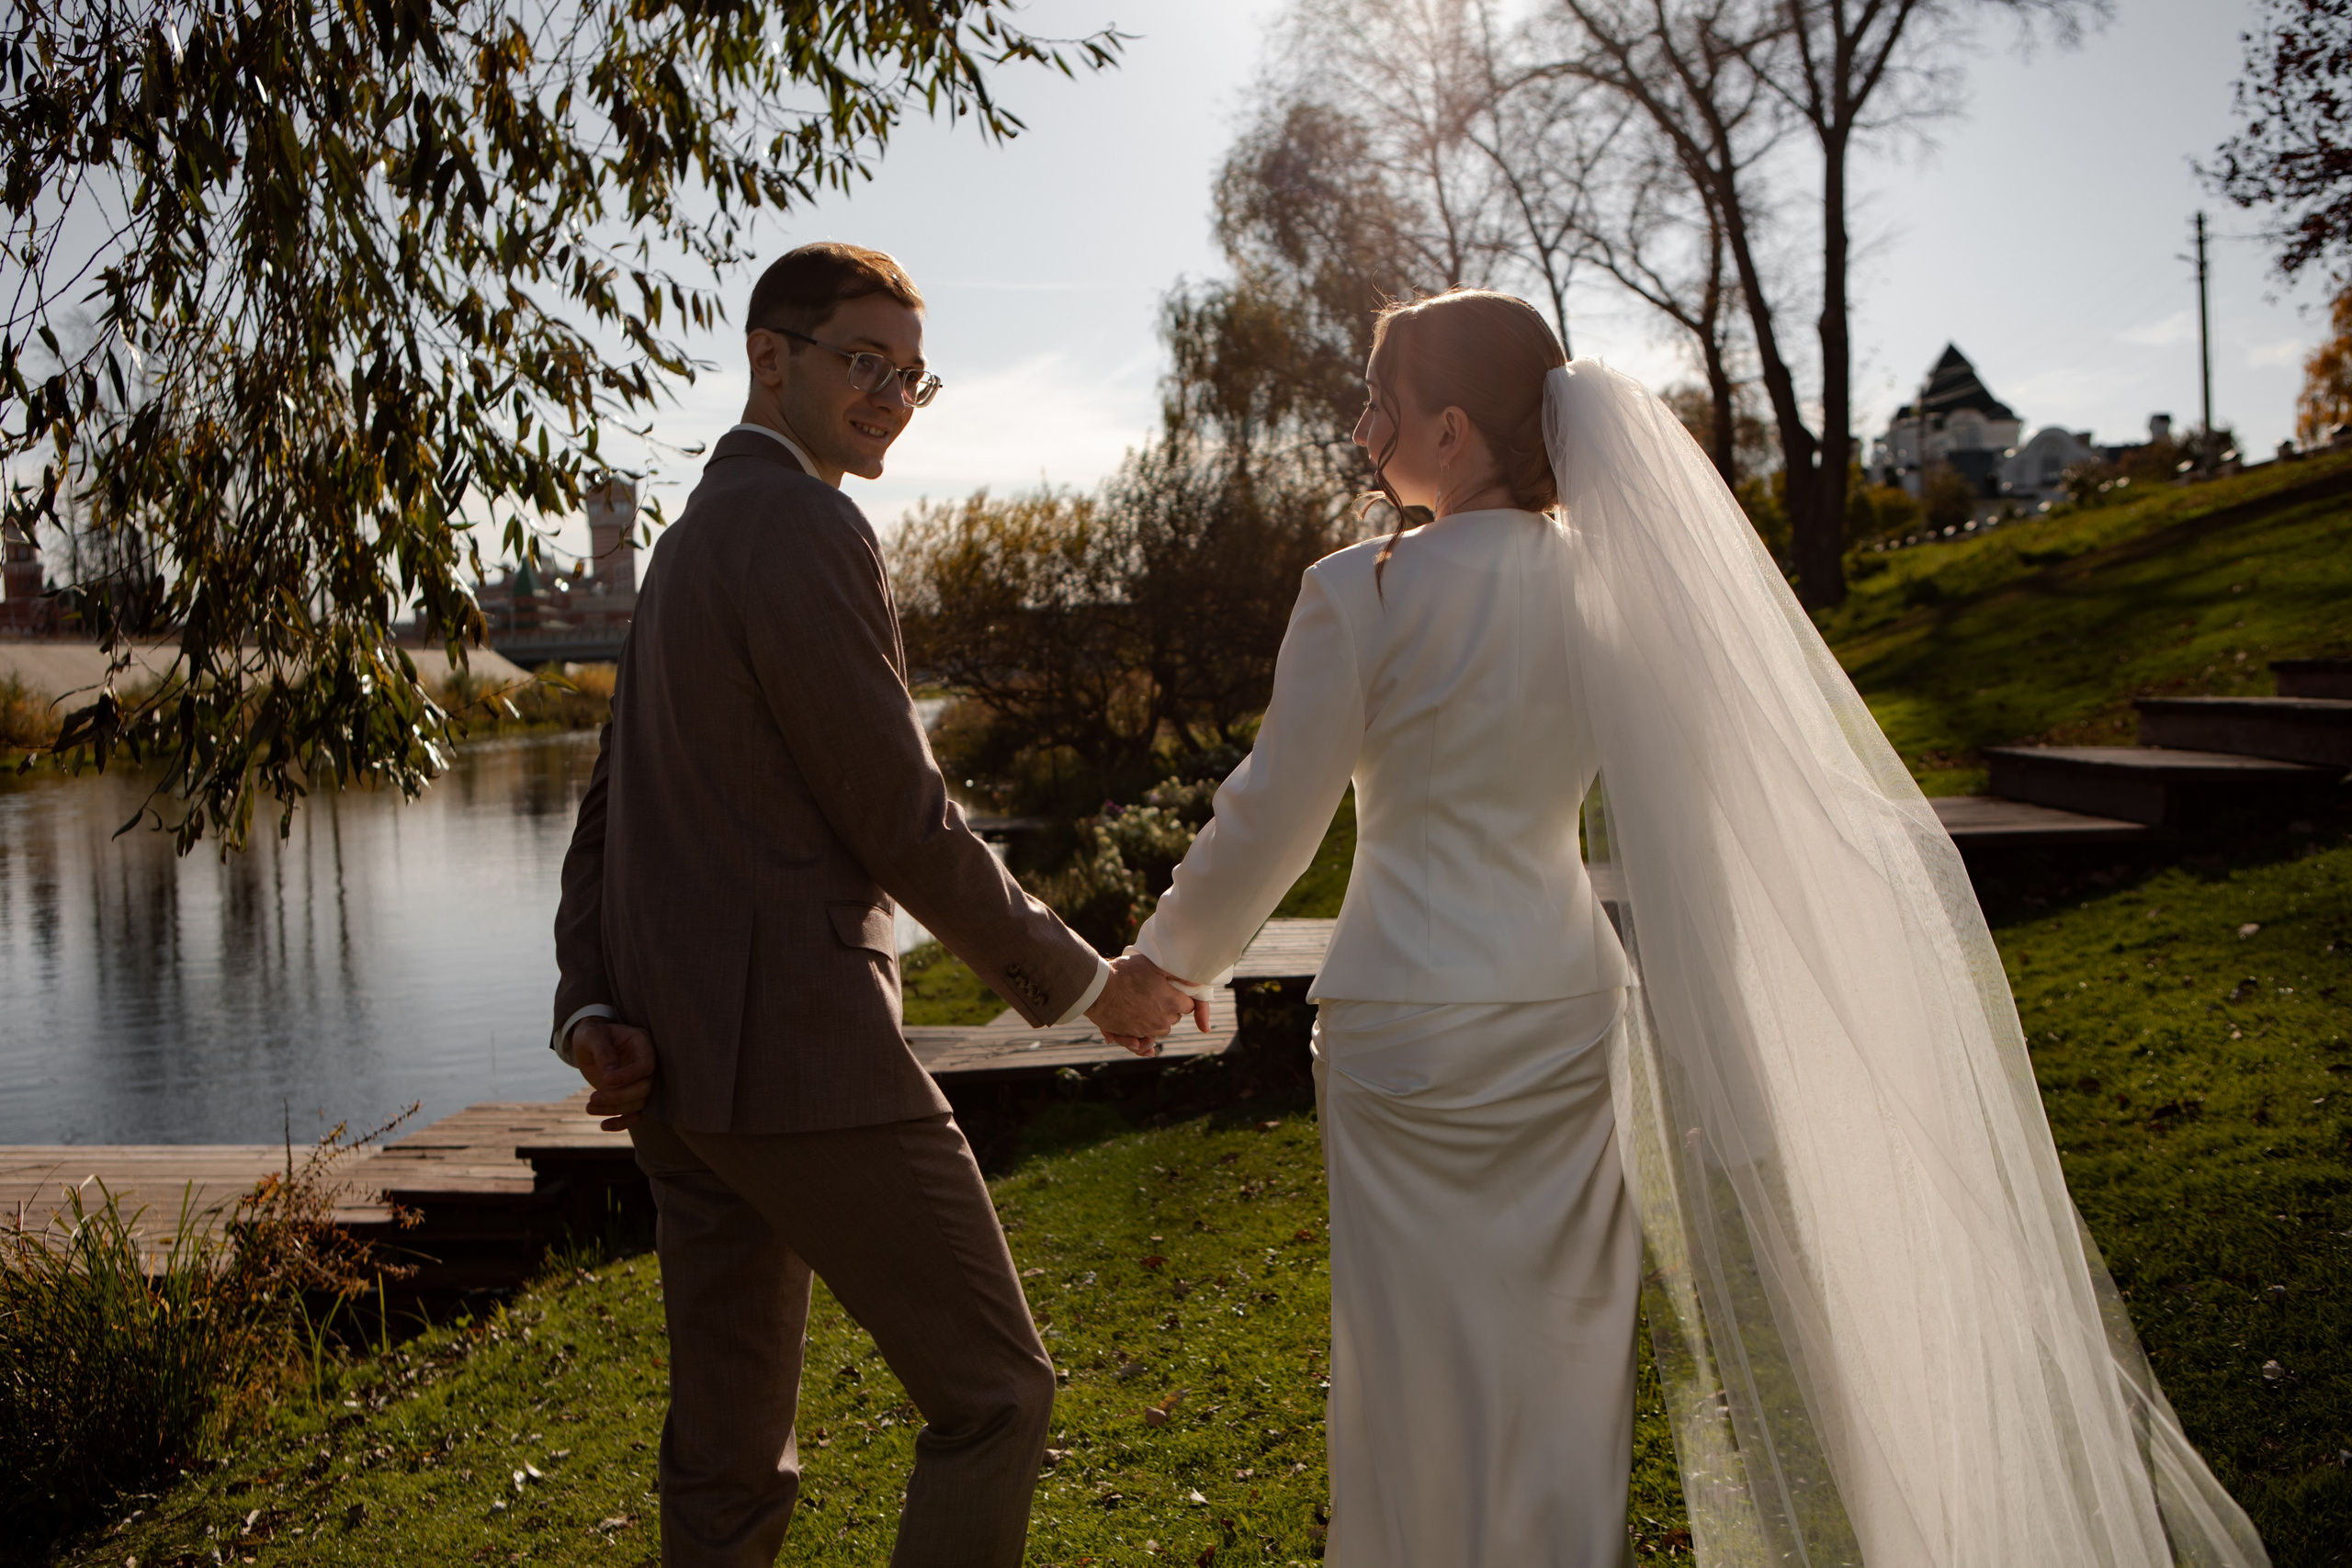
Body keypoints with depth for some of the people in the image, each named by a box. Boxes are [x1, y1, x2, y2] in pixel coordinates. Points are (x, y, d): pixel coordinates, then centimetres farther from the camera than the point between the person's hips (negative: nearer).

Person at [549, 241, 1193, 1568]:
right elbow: (903, 822, -14)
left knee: (729, 1455, 15)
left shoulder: (695, 537, 20)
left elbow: (608, 812, 18)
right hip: (800, 1049, -10)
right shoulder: (806, 528, -12)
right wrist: (1085, 980, -4)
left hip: (679, 1062, 10)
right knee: (994, 1394, 1)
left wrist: (594, 1012, 7)